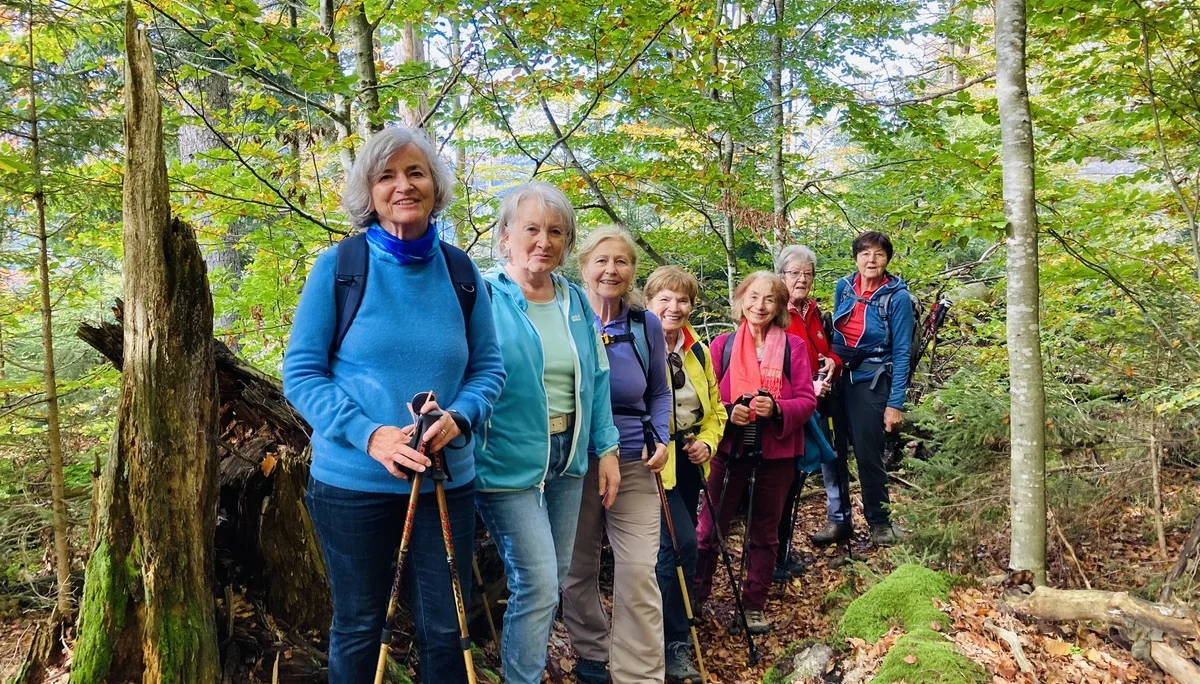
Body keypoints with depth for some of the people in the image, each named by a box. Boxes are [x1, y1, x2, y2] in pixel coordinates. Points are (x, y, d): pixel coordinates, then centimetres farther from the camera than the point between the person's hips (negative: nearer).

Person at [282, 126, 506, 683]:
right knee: (358, 630, 15)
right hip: (352, 483, -2)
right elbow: (300, 372, -6)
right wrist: (369, 434, -20)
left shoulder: (460, 272, 2)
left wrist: (458, 418, -15)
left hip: (446, 481, 2)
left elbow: (489, 367, 5)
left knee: (446, 631, 13)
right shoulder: (337, 266, -5)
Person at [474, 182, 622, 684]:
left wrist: (605, 448, 9)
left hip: (568, 457, 6)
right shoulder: (483, 297, -11)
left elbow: (596, 379, 11)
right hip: (509, 463, -6)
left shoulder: (576, 300, 7)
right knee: (537, 587, -6)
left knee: (553, 582, 17)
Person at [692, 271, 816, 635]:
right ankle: (694, 598, 20)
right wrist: (728, 413, -18)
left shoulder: (794, 347, 0)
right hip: (729, 451, 0)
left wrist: (777, 409, -21)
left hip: (776, 454, 1)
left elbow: (807, 400, -3)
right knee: (709, 528, 5)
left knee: (765, 533, 13)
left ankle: (754, 605, 28)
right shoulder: (722, 345, 1)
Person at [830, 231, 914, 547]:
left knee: (867, 452, -2)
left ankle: (880, 522, 17)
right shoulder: (843, 287, 4)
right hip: (838, 376, 5)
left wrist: (896, 403, -13)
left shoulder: (897, 297, -8)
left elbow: (902, 352, -9)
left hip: (871, 380, -4)